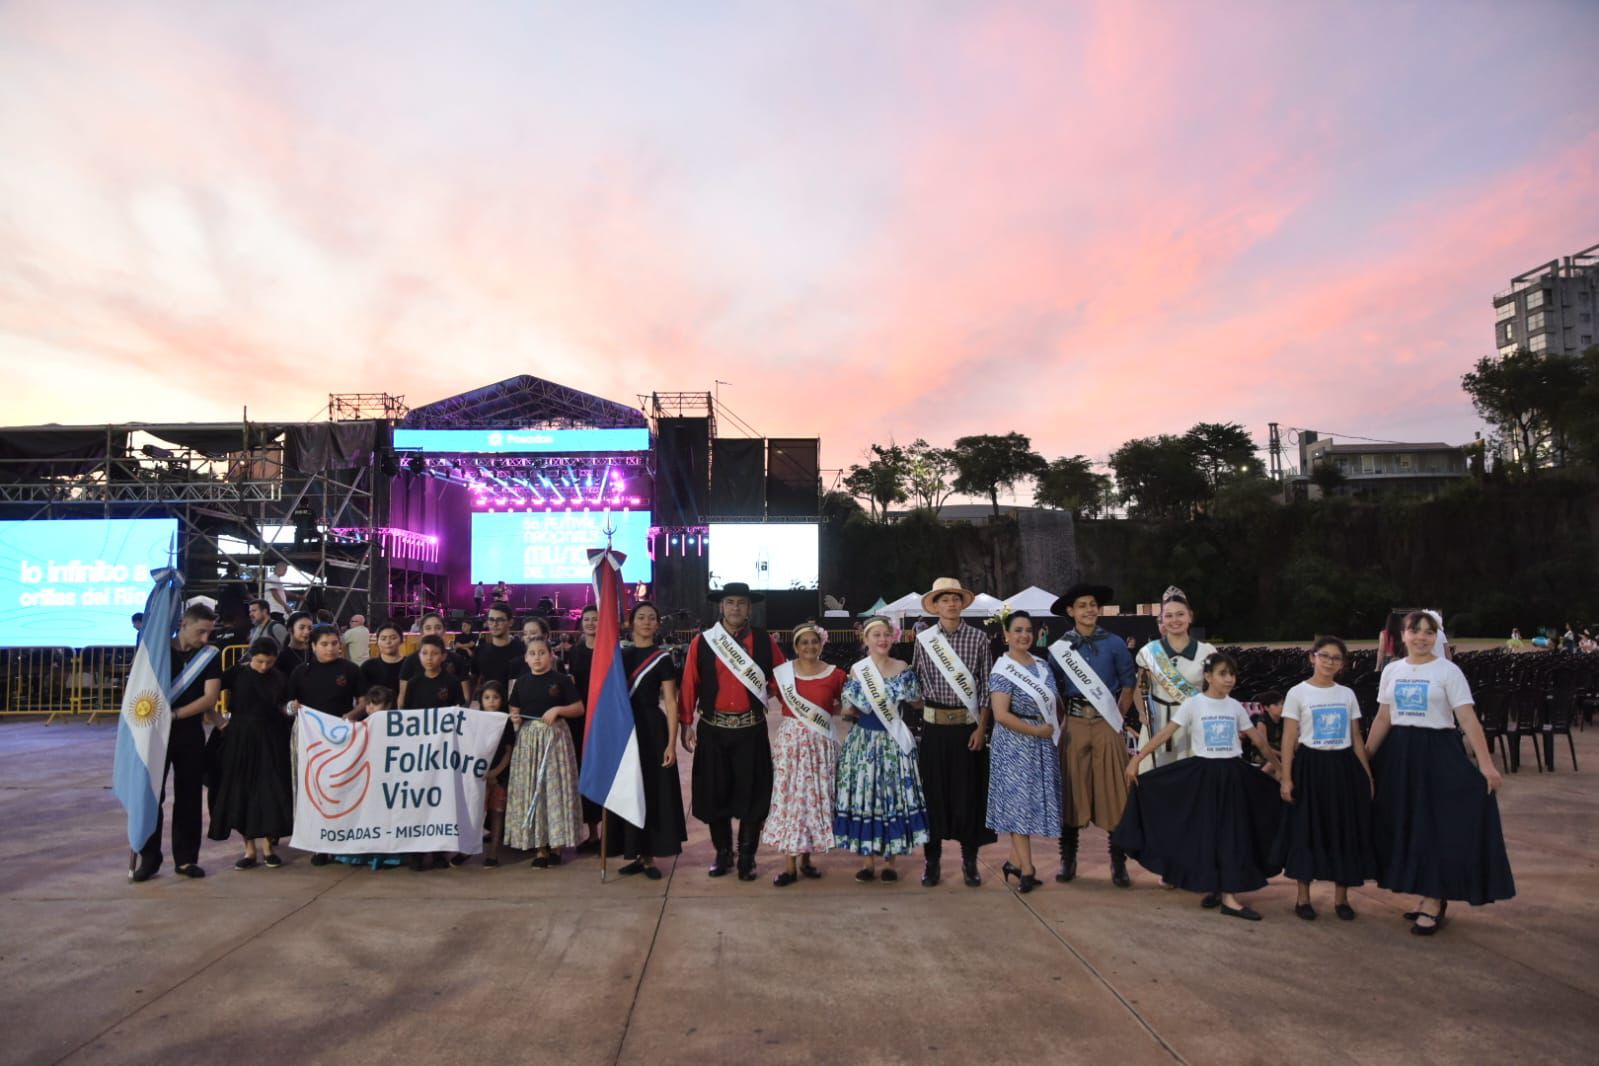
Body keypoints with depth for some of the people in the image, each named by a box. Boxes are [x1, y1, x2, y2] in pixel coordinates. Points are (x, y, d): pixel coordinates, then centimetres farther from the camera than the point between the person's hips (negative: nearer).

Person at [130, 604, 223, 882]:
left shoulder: (211, 656, -1)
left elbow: (210, 698, -8)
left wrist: (174, 714, -17)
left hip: (190, 733, 0)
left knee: (188, 796, 4)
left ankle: (186, 858, 13)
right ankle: (149, 857, 12)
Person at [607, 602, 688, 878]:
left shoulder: (662, 657, -3)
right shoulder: (620, 654, 7)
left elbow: (671, 703, -5)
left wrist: (671, 743, -12)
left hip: (652, 729, -4)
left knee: (653, 792, 0)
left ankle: (649, 857, 9)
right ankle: (636, 855, 17)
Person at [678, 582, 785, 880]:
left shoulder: (765, 641, 2)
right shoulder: (701, 642, 0)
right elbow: (689, 684, 0)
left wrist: (767, 691, 0)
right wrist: (686, 723, -3)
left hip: (751, 729, 0)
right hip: (713, 729, 0)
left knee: (752, 793, 2)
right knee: (715, 792, 8)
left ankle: (747, 857, 16)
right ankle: (723, 853, 24)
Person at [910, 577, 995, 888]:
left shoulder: (978, 638, 0)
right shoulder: (924, 639, 3)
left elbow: (986, 686, 1)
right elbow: (916, 681, 7)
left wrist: (981, 728, -3)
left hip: (968, 724, -1)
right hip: (934, 725, 1)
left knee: (969, 791, 5)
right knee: (933, 791, 5)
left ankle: (969, 860, 19)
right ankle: (932, 860, 17)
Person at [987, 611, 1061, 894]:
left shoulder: (1042, 666, 10)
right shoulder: (1002, 671, -12)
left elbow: (1056, 702, 17)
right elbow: (1001, 715, -19)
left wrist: (1057, 729, 3)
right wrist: (1038, 730, -16)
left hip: (1043, 745, 7)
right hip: (1016, 745, -7)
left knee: (1033, 801, 9)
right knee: (1019, 802, -2)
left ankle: (1015, 862, 19)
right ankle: (1026, 869, 4)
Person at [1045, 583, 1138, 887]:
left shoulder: (1114, 644, 2)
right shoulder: (1059, 648, 5)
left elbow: (1128, 684, 6)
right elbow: (1053, 690, 9)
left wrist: (1118, 718, -1)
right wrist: (1062, 721, 1)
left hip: (1108, 724, -1)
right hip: (1074, 724, 1)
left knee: (1113, 792, 1)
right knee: (1071, 790, 4)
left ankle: (1118, 862, 10)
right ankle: (1068, 858, 14)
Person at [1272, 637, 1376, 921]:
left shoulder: (1347, 695, 8)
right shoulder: (1298, 693, -3)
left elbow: (1357, 739, 11)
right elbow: (1289, 738, -5)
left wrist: (1368, 775, 6)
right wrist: (1286, 778, -10)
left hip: (1344, 767, 3)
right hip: (1311, 766, -3)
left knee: (1345, 831, 5)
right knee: (1306, 831, 0)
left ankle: (1341, 898, 17)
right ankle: (1303, 898, 11)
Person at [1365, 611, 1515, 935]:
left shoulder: (1448, 671, -6)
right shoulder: (1391, 670, 7)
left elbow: (1468, 719, -11)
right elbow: (1383, 719, 11)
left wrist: (1485, 763, -18)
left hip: (1437, 754, -4)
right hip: (1399, 755, 5)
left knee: (1436, 825, -2)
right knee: (1407, 827, 8)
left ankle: (1433, 904, 8)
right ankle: (1431, 897, 22)